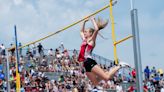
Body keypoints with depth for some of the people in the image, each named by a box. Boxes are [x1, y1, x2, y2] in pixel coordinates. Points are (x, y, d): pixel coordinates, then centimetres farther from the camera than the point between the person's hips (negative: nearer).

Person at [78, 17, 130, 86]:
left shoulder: (92, 40, 1)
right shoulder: (84, 40, 22)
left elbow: (96, 29, -15)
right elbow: (81, 31, 38)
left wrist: (93, 20, -3)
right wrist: (84, 22, 28)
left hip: (90, 62, -8)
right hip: (86, 64, 8)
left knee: (106, 77, -15)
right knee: (95, 83, 4)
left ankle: (119, 66, 1)